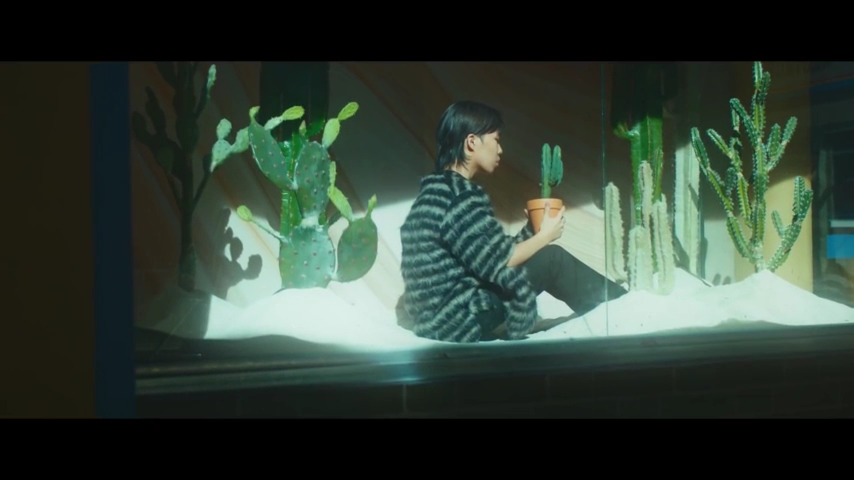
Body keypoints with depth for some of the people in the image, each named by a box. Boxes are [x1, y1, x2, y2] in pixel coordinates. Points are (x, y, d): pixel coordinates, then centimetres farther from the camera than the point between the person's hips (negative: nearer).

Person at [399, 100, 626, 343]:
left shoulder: (441, 189, 13)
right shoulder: (460, 195, -17)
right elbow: (497, 264, -16)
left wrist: (532, 230, 14)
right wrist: (544, 236, -1)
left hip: (441, 316, 10)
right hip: (456, 321, -10)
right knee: (551, 259, -4)